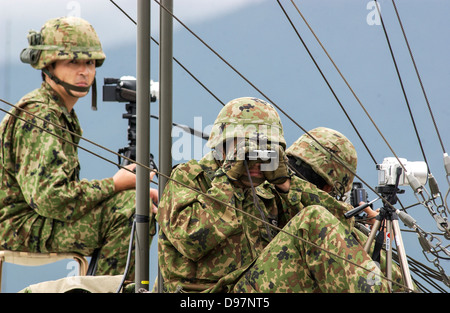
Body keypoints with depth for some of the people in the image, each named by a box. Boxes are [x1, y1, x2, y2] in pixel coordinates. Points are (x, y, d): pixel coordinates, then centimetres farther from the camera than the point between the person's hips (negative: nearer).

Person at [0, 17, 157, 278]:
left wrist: (126, 186, 2)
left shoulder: (63, 113, 15)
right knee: (132, 206, -22)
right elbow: (48, 197, -28)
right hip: (23, 227, -11)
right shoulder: (37, 118, -19)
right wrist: (114, 185, -19)